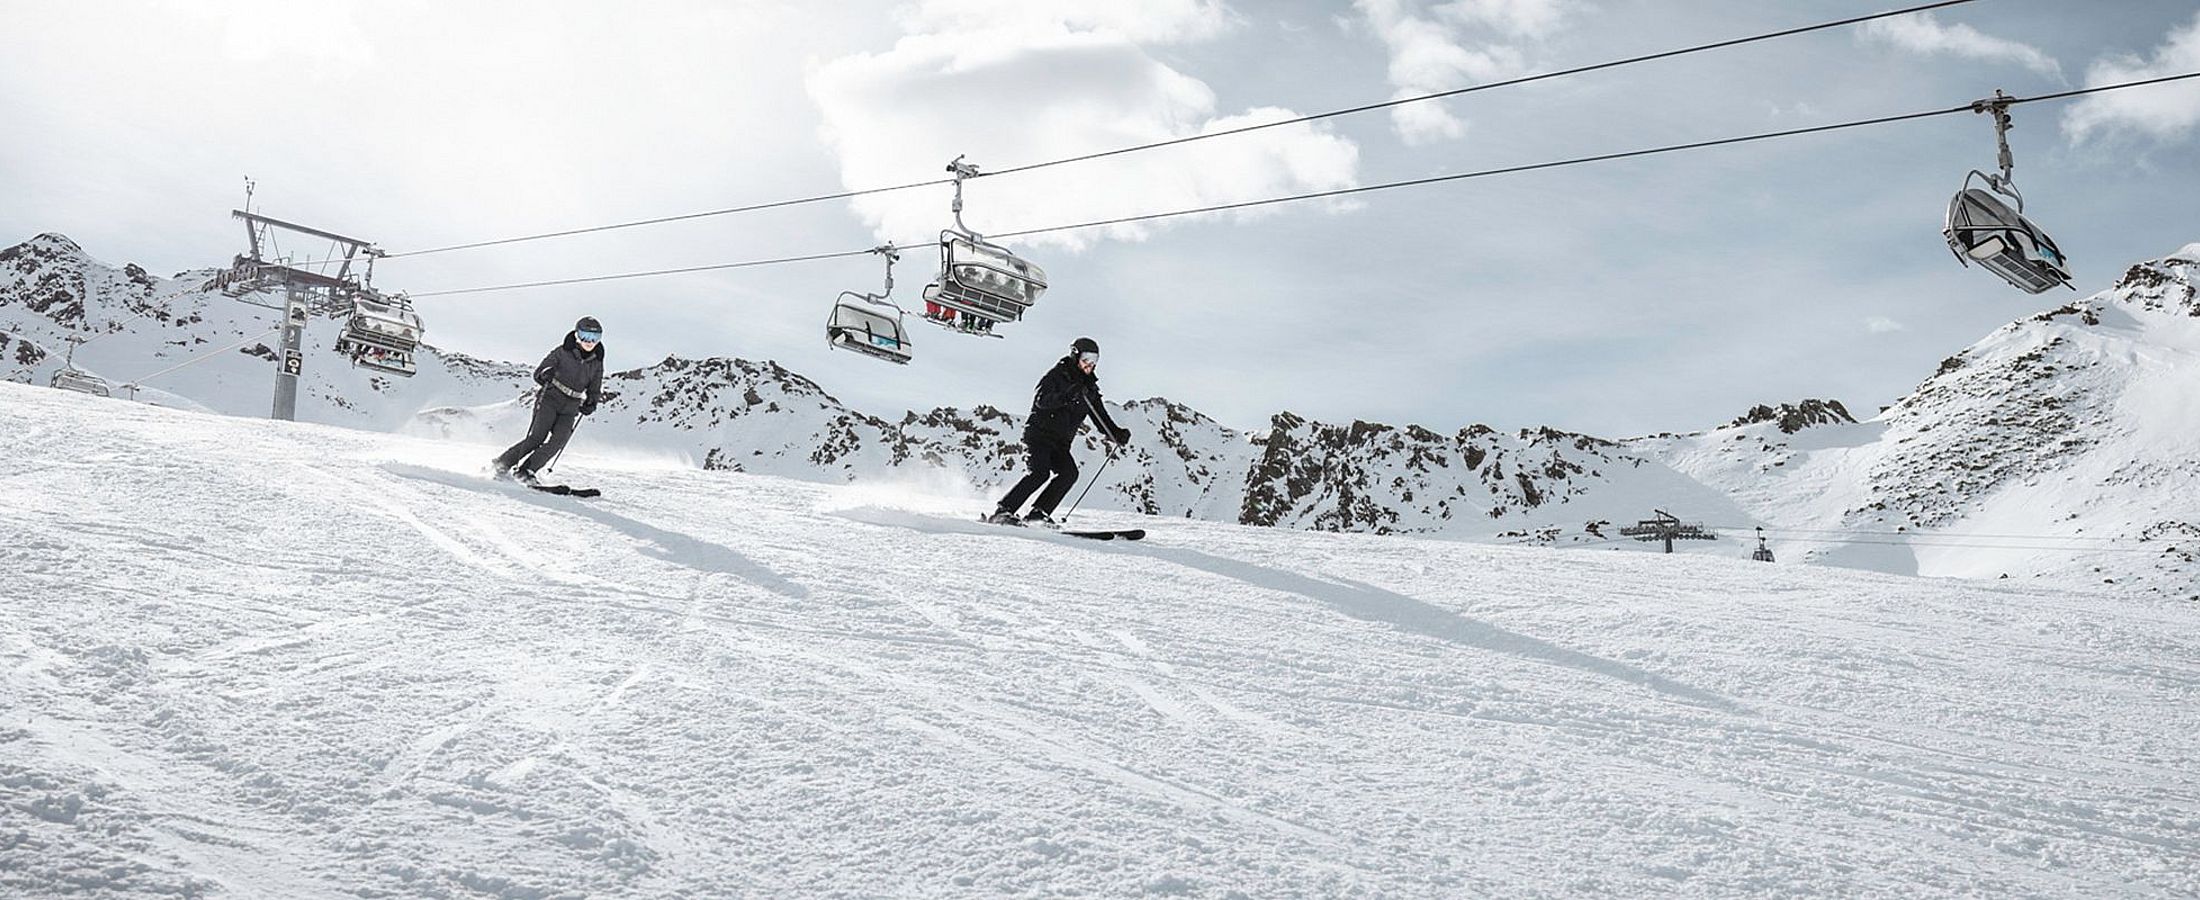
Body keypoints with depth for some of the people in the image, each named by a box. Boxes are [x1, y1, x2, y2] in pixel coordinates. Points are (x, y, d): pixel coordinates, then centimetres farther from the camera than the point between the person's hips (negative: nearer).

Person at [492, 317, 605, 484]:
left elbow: (594, 391, 15)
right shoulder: (563, 352, -4)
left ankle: (526, 471, -9)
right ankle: (503, 463, -8)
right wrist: (545, 375, -25)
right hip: (549, 400, -3)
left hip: (569, 409, 4)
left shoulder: (596, 364, 5)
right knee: (538, 437, -19)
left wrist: (590, 405, -7)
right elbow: (537, 374, -1)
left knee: (557, 442, -17)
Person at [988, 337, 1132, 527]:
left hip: (1060, 442, 6)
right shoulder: (1057, 375, -5)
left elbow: (1101, 417, 13)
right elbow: (1040, 400, -21)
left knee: (1069, 473, -18)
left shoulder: (1090, 388, 13)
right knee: (1040, 472, -25)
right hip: (1039, 433, -6)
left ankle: (1037, 513, -14)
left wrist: (1117, 434, -5)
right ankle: (1003, 511, -22)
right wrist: (1066, 396, -34)